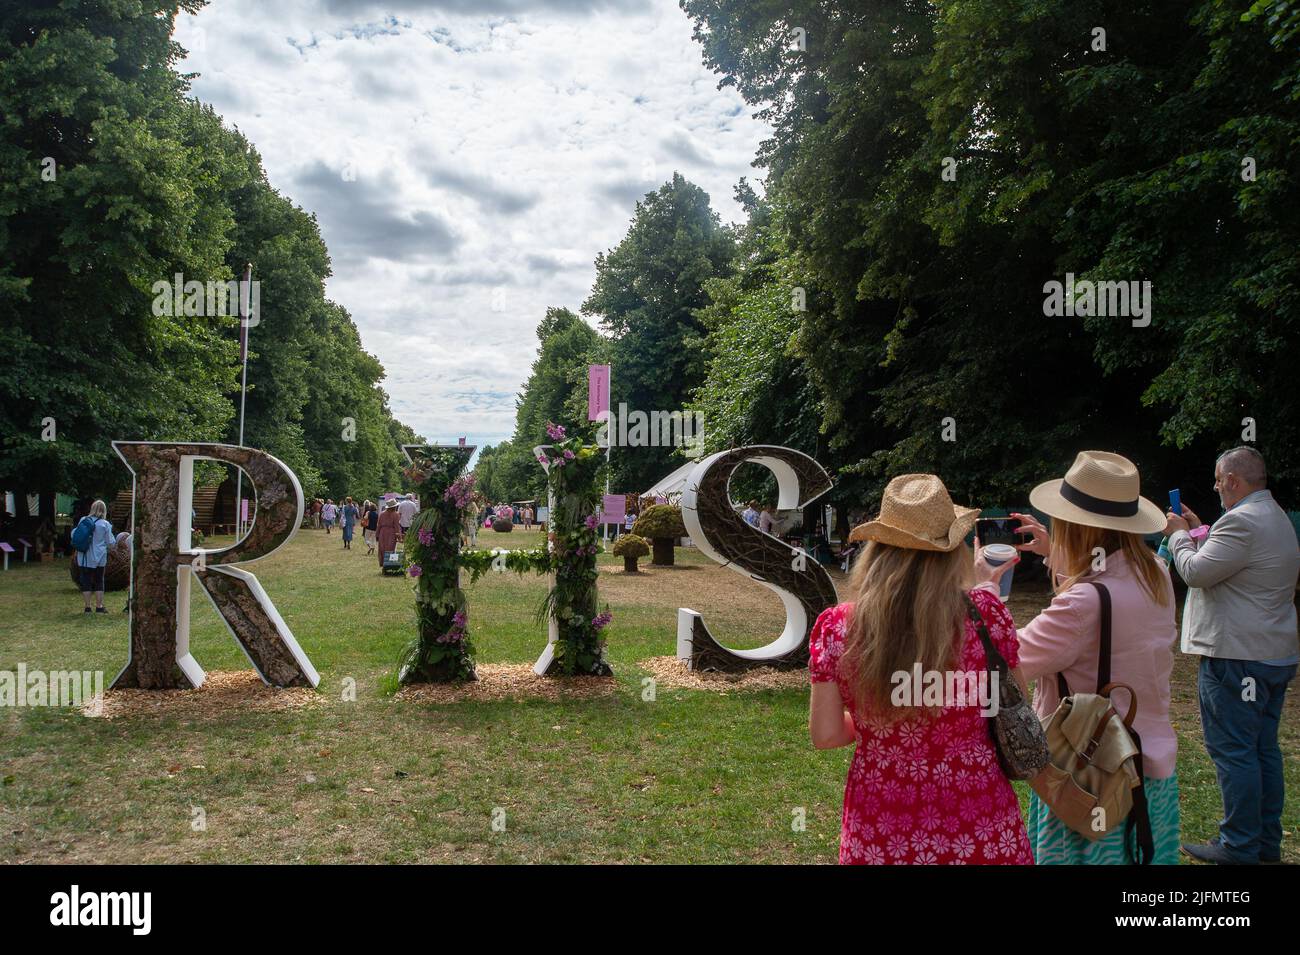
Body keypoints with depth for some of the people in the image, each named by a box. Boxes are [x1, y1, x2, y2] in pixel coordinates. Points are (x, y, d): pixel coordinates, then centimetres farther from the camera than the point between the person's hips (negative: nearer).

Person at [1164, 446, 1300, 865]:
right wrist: (1199, 531, 21)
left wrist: (1179, 535, -1)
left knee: (1233, 752, -3)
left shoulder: (1242, 520, -19)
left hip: (1237, 657, -10)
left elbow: (1196, 572, -17)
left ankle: (1239, 847, 3)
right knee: (1264, 749, 16)